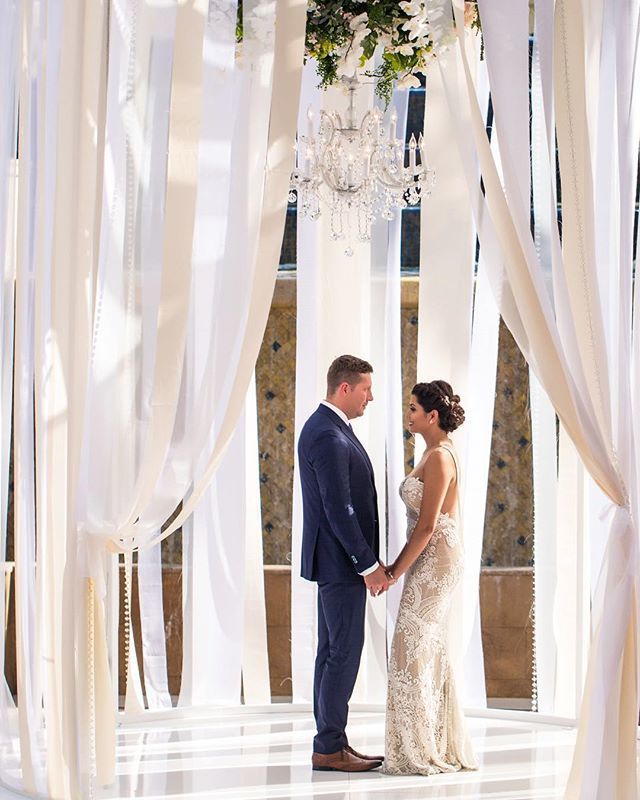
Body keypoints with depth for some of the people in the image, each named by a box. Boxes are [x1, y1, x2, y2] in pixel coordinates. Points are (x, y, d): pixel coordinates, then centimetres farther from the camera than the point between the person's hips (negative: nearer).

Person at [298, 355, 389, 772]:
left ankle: (332, 741, 17)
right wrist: (369, 565, -19)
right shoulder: (327, 437, -19)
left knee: (334, 651, 12)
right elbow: (338, 511, -23)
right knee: (344, 651, -7)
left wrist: (368, 559, 18)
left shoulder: (331, 428, 14)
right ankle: (329, 748, -2)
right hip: (341, 562, -11)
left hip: (339, 561, 11)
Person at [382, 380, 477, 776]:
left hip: (435, 560, -10)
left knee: (414, 650, -6)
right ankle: (444, 747, 18)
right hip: (433, 561, 10)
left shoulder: (439, 456, -16)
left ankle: (420, 750, -1)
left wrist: (397, 570, -14)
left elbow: (427, 525, -19)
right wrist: (399, 565, 15)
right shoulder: (438, 454, 14)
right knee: (431, 652, 12)